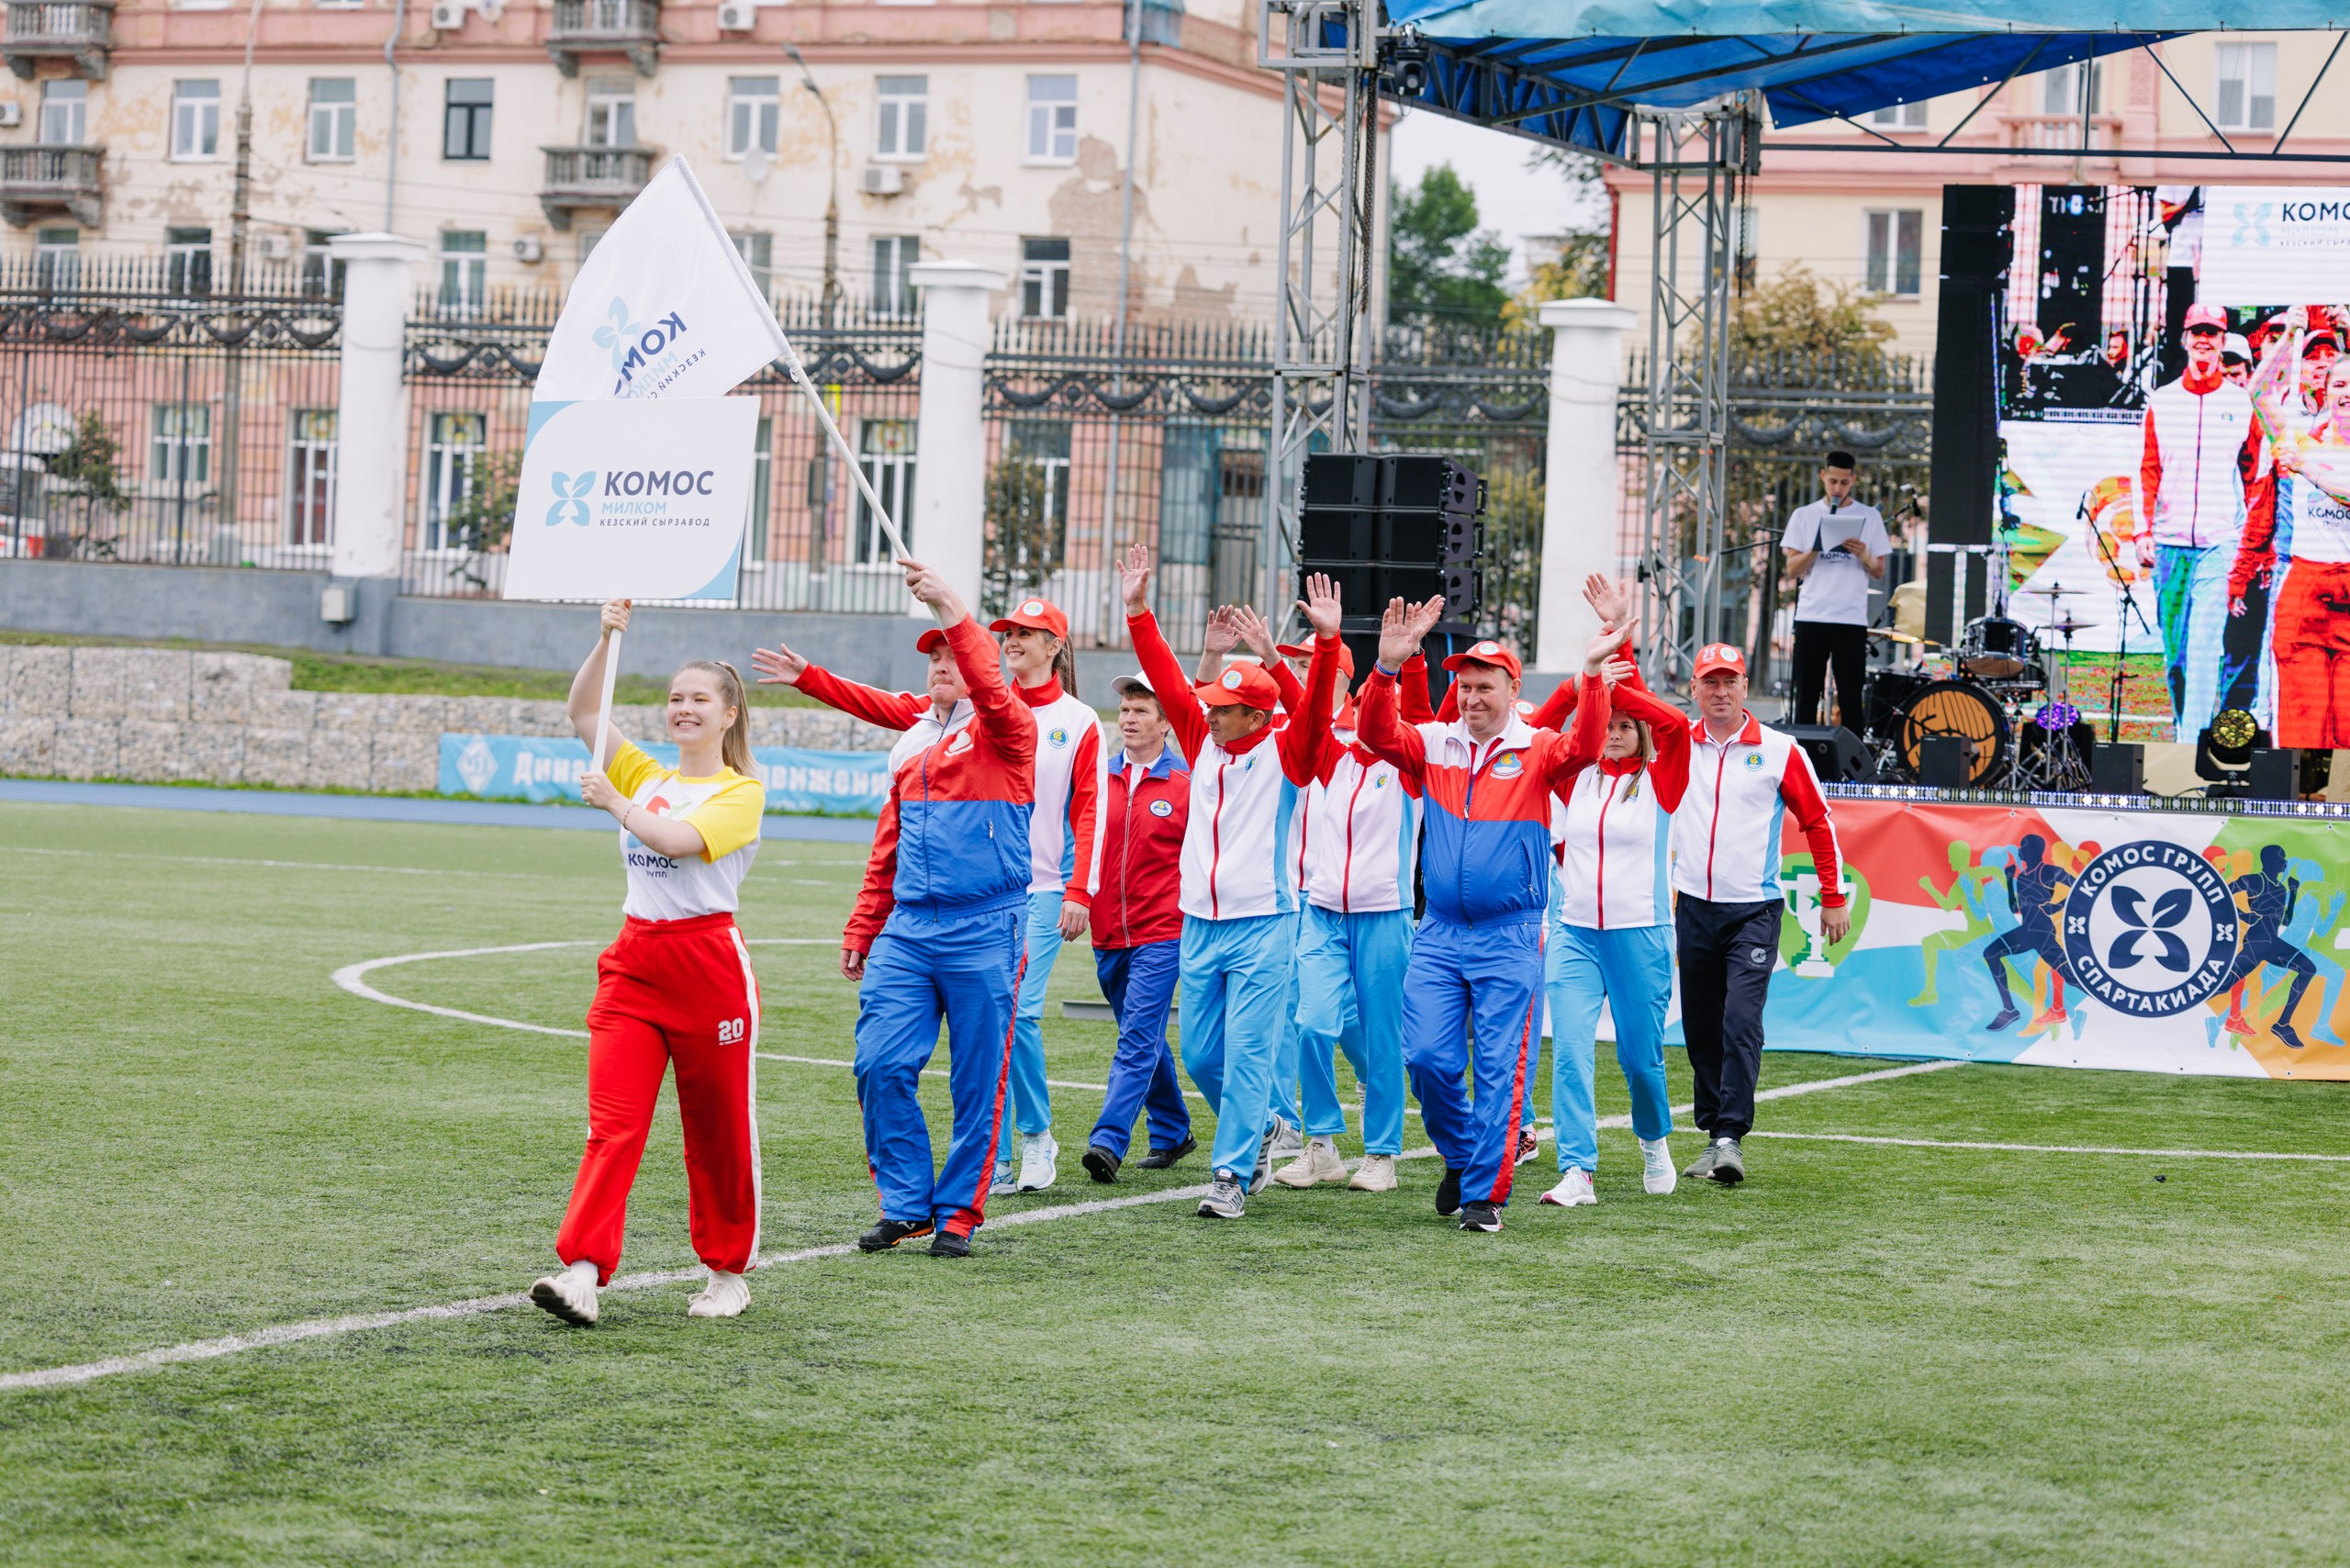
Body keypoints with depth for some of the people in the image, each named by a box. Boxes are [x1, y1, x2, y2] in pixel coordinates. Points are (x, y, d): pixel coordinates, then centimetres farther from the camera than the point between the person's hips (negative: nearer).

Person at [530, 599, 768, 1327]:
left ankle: (728, 1273, 21)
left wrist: (616, 803, -10)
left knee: (719, 1131, 6)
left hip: (708, 962, -4)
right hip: (633, 962, 4)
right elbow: (584, 715, 8)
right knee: (613, 1124, -8)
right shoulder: (645, 777, 15)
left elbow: (676, 839, -19)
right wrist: (606, 641, -2)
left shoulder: (742, 791, -3)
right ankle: (583, 1273, -19)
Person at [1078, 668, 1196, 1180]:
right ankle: (1172, 1132, 29)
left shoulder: (1187, 783, -4)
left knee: (1138, 1039, -14)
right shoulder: (1102, 779, 9)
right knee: (1144, 1041, 16)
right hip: (1108, 935, 6)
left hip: (1162, 932, -6)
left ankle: (1109, 1141, -21)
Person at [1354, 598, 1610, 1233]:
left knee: (1500, 1068, -3)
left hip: (1511, 940, -3)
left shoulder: (1537, 752, 0)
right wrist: (1388, 667, -24)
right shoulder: (1434, 746, 8)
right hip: (1439, 936, 3)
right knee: (1427, 1057, -2)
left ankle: (1486, 1192, 4)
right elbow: (1377, 733, -7)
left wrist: (1591, 674, -34)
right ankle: (1461, 1156, 22)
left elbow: (1585, 746, -20)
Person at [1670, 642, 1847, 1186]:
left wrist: (1833, 899, 5)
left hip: (1755, 911, -4)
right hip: (1694, 908, 4)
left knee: (1741, 1024, -15)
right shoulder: (1674, 745, 6)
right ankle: (1712, 1134, 18)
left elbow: (1817, 822, 5)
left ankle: (1730, 1137, -16)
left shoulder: (1779, 751, -1)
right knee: (1701, 1030, 8)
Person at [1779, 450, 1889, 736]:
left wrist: (1864, 556, -13)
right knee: (1806, 697, 2)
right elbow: (1792, 570, 4)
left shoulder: (1870, 517, 8)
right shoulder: (1804, 516, 9)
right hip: (1811, 617, 1)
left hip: (1852, 619, -1)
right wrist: (1816, 549, -13)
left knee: (1850, 699, -1)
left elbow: (1879, 571, 8)